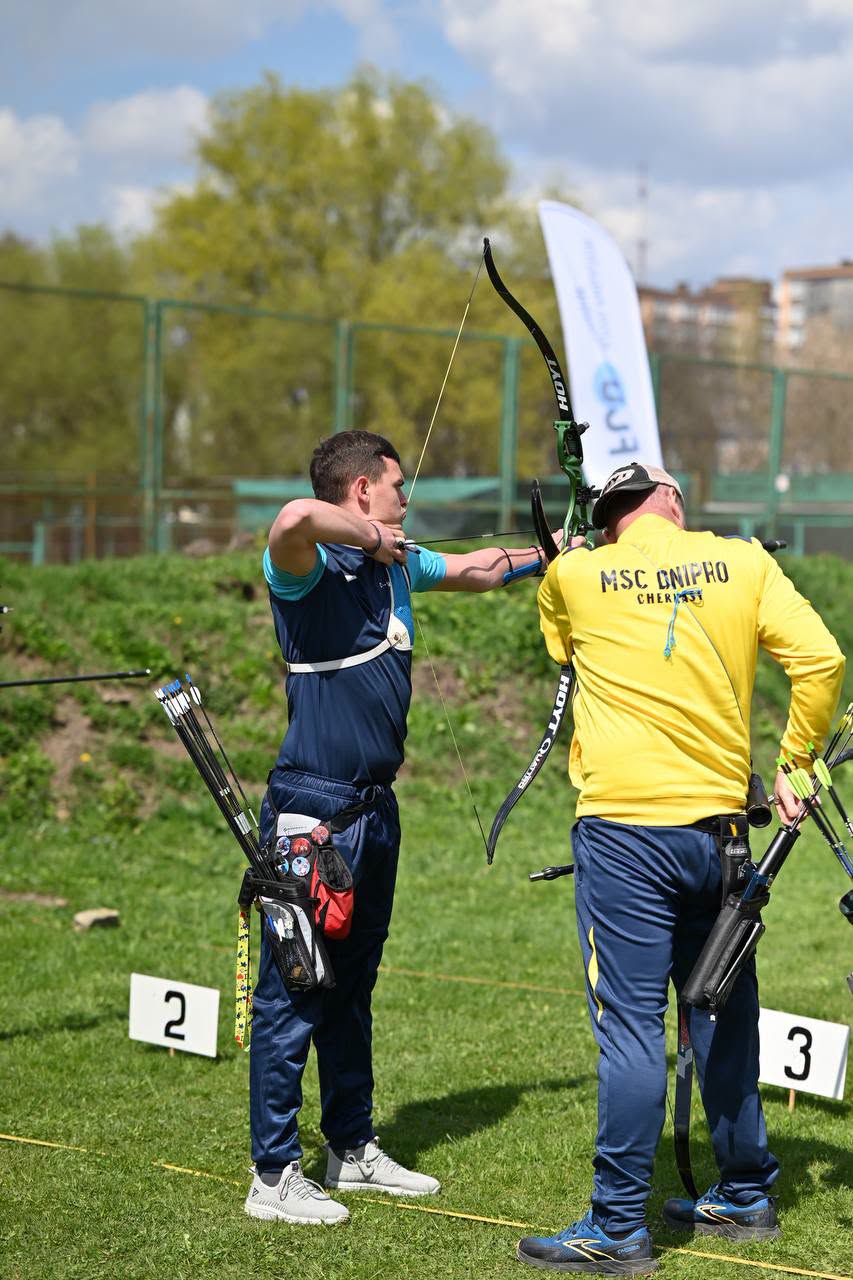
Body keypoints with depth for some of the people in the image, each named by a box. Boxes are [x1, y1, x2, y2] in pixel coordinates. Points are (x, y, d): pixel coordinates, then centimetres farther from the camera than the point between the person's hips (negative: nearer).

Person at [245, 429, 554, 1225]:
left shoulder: (398, 565, 12)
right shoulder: (308, 569, -14)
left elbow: (476, 570, 31)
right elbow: (294, 517, -39)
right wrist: (371, 536, -23)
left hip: (374, 808, 9)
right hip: (313, 809, -9)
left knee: (352, 986, 18)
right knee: (294, 991, -4)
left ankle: (353, 1151, 29)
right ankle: (274, 1178, 3)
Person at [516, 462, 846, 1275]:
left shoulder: (573, 576, 2)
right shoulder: (743, 562, 4)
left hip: (624, 827, -3)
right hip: (719, 820, 3)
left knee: (630, 1024, -3)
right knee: (724, 1013, 15)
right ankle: (745, 1197, 27)